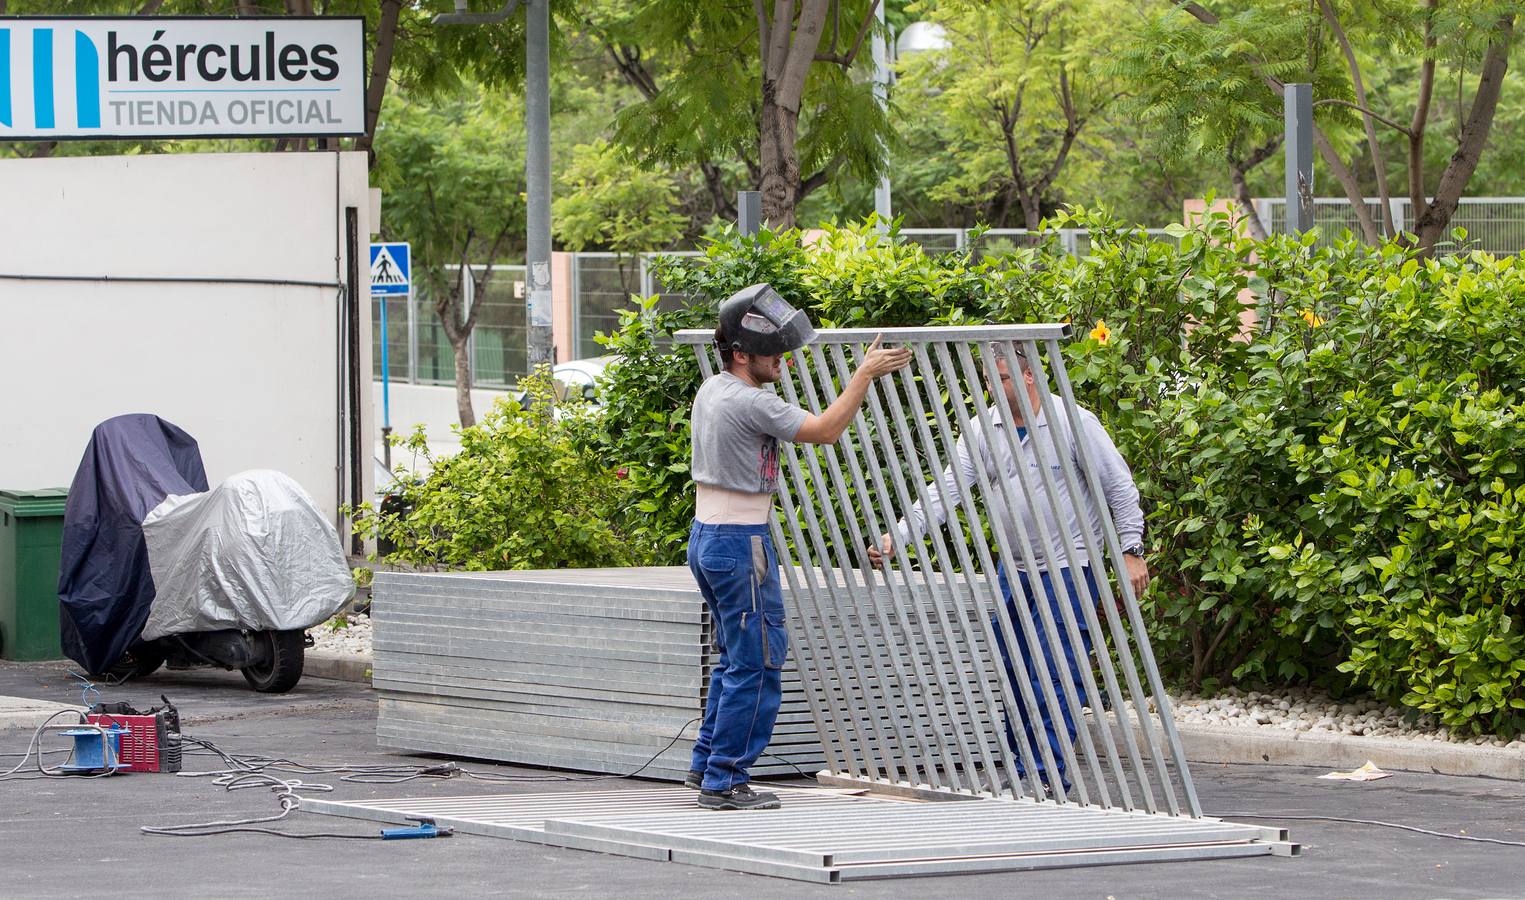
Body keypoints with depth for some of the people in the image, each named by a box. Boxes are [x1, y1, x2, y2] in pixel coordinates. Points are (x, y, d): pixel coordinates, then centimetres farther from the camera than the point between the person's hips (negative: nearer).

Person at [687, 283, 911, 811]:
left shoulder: (711, 390, 9)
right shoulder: (749, 403, -20)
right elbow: (825, 431, -19)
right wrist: (865, 375, -12)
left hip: (706, 535, 10)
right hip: (740, 544, -10)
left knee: (737, 657, 20)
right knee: (756, 663, -4)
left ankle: (707, 764, 24)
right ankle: (723, 782, -3)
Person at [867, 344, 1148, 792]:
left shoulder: (1073, 422, -10)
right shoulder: (982, 431, 2)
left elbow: (1119, 486, -5)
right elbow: (946, 491, -2)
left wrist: (1131, 550, -8)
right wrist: (897, 536, -15)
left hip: (1067, 567, -6)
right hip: (1013, 570, 6)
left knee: (1054, 674, -11)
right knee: (1014, 672, 10)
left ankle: (1048, 776, -10)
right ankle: (1022, 768, 20)